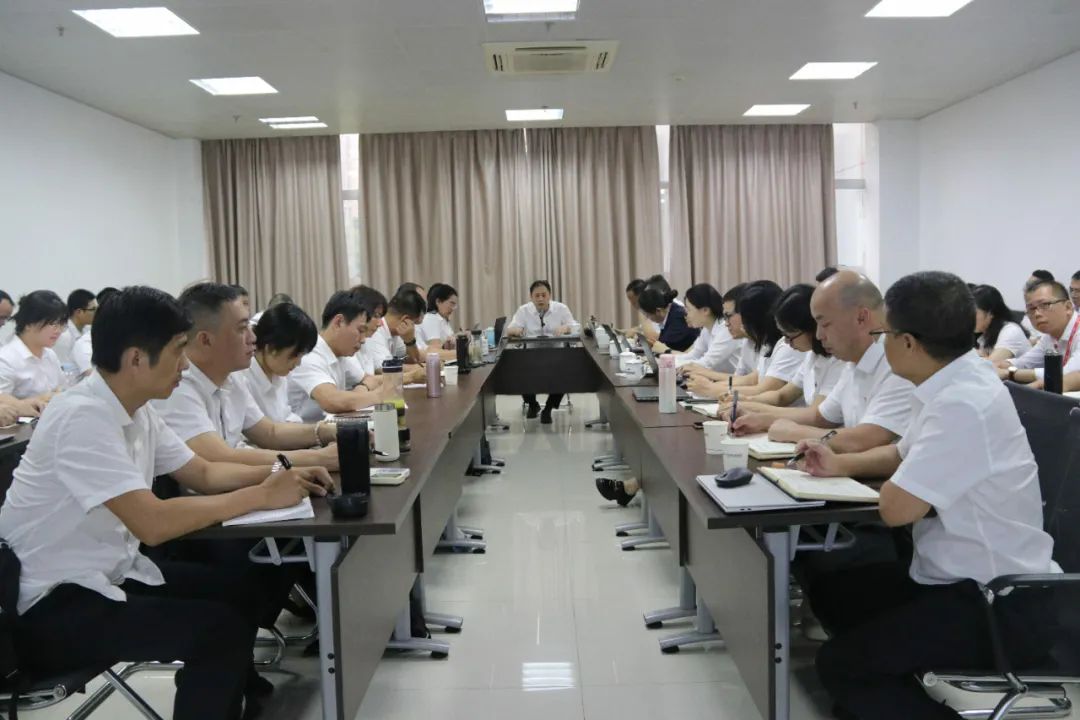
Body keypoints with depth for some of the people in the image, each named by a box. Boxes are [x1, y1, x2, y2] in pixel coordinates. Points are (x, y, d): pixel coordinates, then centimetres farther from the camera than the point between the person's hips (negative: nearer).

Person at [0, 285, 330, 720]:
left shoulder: (137, 411, 1)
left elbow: (202, 474, 11)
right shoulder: (82, 417, -26)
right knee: (220, 628, -18)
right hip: (52, 605, -9)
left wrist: (276, 474, -5)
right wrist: (261, 495, -25)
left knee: (238, 596, 7)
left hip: (107, 573, 9)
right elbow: (153, 523, -32)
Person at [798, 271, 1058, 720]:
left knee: (839, 664, -11)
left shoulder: (963, 404, -28)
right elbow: (905, 455, 21)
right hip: (960, 577, 10)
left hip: (1000, 604, -10)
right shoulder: (954, 383, 3)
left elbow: (895, 507, -26)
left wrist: (893, 481, -4)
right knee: (831, 595, 17)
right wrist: (841, 465, 7)